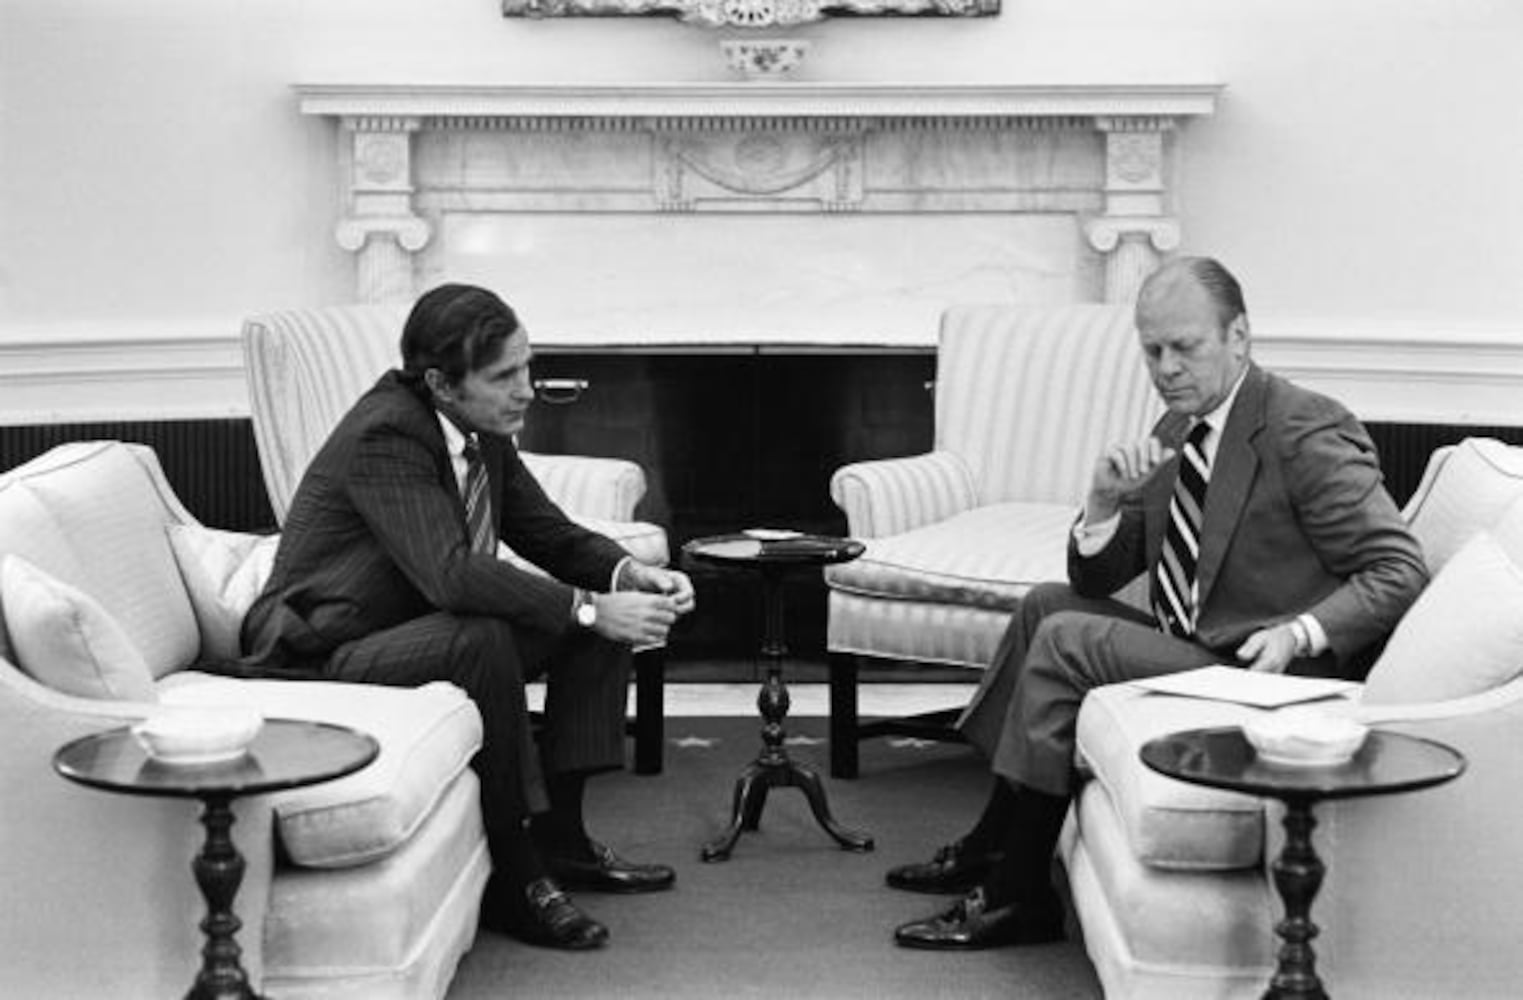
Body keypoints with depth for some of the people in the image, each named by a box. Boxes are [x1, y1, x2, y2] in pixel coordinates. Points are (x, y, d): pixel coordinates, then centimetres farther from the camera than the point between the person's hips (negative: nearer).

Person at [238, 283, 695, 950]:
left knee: (600, 604, -1)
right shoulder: (383, 435, -25)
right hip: (322, 654, -9)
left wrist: (629, 574, -13)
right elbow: (451, 575, -36)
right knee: (483, 639, -35)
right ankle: (511, 876, -23)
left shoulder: (484, 431, 1)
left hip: (432, 627, 9)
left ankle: (558, 832, 0)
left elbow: (551, 535, 8)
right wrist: (591, 609, -34)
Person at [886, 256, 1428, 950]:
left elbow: (1400, 570, -18)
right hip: (1189, 650, 9)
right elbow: (1097, 580, 12)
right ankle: (992, 846, 12)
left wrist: (1301, 633, -31)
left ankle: (1018, 896, -9)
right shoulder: (1178, 428, 10)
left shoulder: (1307, 433, -16)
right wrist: (1105, 500, -9)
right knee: (1049, 605, 7)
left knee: (1067, 638, -18)